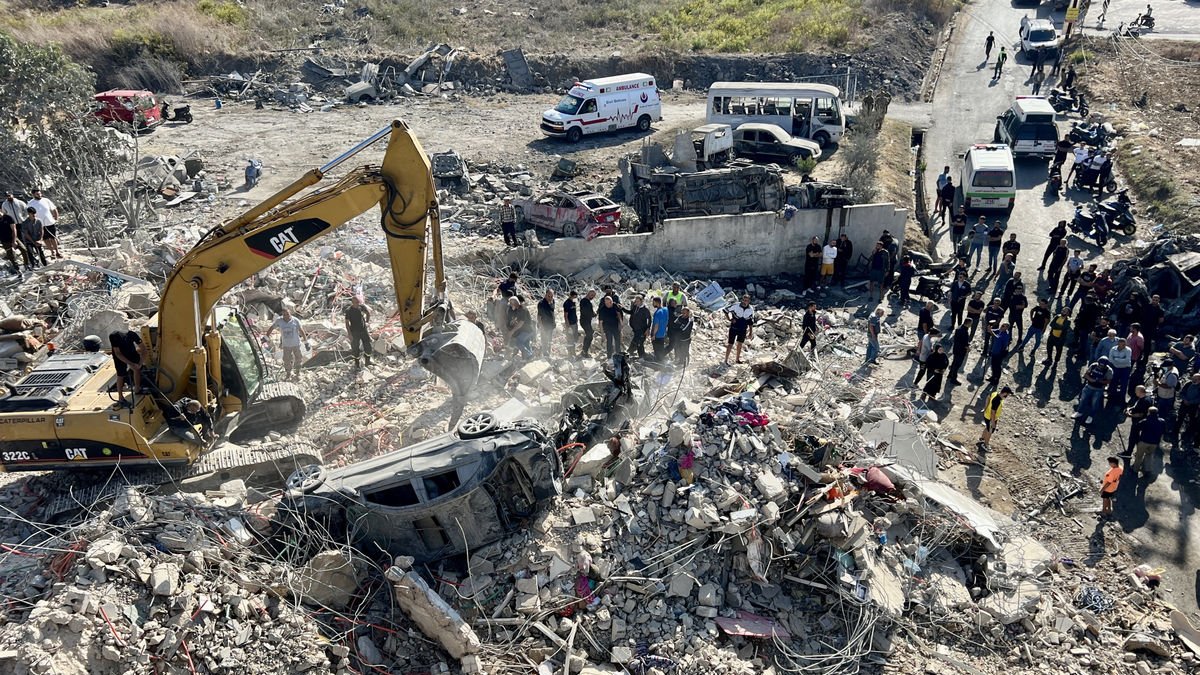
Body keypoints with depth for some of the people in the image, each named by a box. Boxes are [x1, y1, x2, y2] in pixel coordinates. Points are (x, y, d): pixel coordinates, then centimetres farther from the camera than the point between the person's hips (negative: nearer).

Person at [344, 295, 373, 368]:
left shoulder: (362, 307, -6)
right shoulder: (348, 310, -15)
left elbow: (368, 313, 16)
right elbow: (347, 323, -13)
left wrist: (367, 322, 10)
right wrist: (349, 334, -16)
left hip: (364, 330, 4)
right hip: (355, 332, -3)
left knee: (368, 346, 7)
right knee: (356, 348, 6)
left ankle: (367, 362, 24)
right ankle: (356, 363, 25)